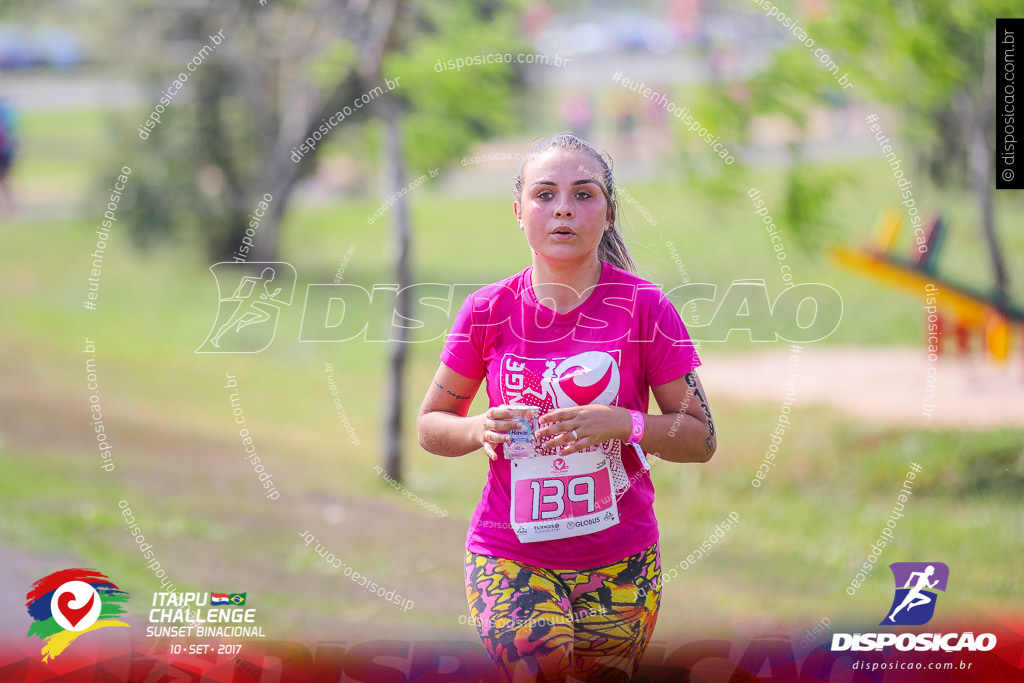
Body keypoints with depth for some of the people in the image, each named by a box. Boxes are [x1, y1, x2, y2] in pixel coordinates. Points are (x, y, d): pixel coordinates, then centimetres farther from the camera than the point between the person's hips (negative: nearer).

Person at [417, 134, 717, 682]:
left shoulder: (644, 307, -7)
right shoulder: (488, 312, -4)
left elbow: (701, 440, -3)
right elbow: (430, 427, 8)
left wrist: (624, 424, -20)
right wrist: (480, 429, -14)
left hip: (619, 554, 1)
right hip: (509, 551, -1)